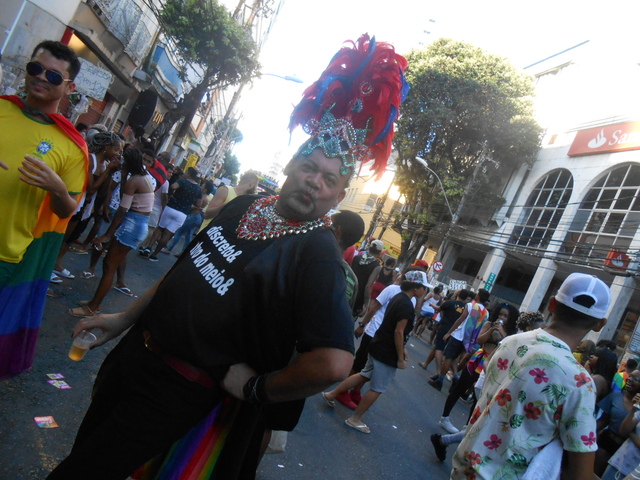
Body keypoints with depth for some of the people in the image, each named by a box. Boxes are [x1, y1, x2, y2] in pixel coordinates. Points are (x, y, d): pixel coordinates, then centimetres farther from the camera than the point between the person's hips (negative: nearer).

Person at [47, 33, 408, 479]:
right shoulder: (244, 206, 0)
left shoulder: (318, 255, -24)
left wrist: (254, 386, -21)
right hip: (133, 351, 8)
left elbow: (334, 362, -36)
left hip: (176, 392, -7)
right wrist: (126, 317, 15)